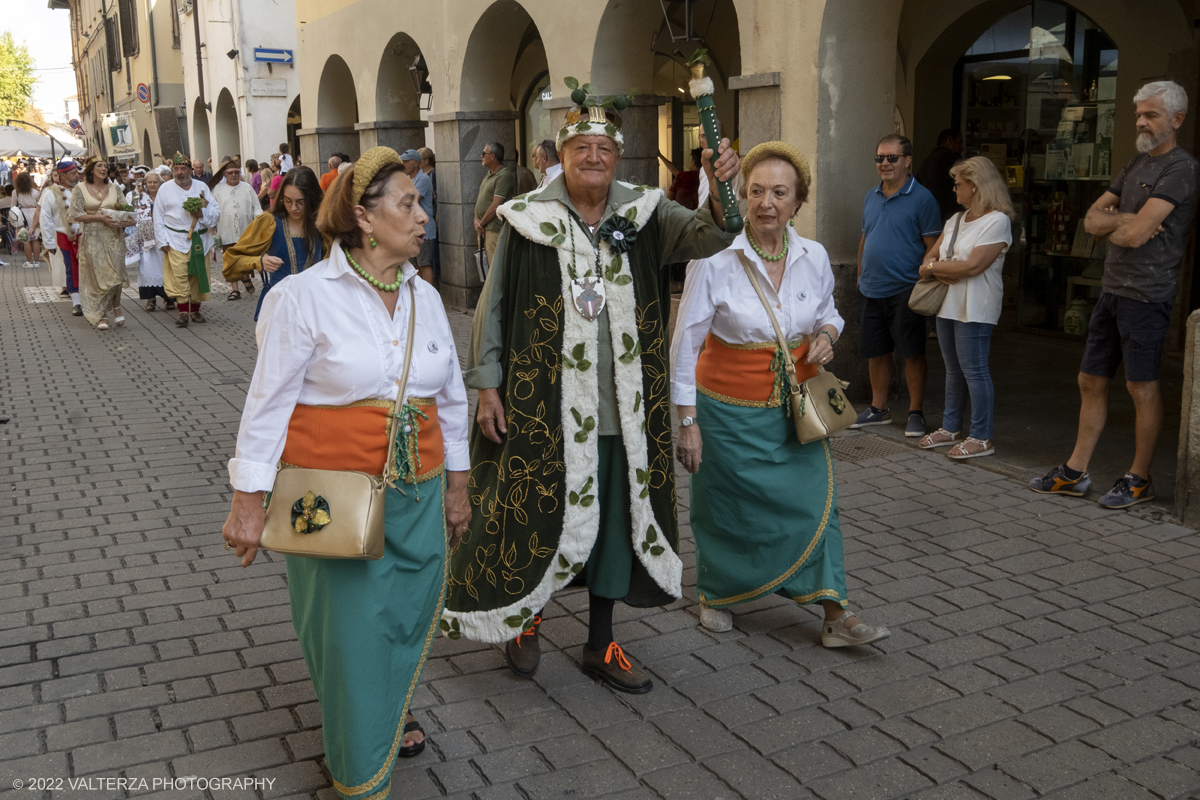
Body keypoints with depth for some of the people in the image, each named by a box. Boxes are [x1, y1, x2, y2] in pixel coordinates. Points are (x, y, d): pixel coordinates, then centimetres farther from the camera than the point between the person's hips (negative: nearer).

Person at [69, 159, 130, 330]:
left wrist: (123, 221, -10)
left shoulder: (114, 188, 9)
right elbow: (76, 214, -5)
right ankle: (101, 316, 7)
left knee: (115, 272, -7)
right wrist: (100, 217, -15)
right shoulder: (80, 189, 0)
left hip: (113, 237, 2)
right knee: (97, 275, -1)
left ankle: (116, 306, 17)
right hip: (92, 237, -2)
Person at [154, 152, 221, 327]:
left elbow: (216, 211, 6)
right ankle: (183, 312, -5)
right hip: (176, 241, -2)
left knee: (198, 275, 5)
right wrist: (162, 241, -3)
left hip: (200, 240, 2)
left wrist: (202, 214, -14)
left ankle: (195, 310, 17)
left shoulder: (201, 187, 9)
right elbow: (158, 218, 5)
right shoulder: (165, 189, 5)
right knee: (179, 277, -10)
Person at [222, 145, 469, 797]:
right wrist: (248, 500, -12)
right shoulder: (305, 296, -10)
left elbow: (451, 397, 14)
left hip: (416, 493, 5)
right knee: (349, 628, 4)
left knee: (409, 614, 15)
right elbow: (269, 401, -9)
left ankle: (390, 714, 46)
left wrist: (456, 485, 16)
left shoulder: (424, 297, 7)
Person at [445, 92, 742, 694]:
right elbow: (493, 306, 1)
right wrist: (487, 383, -2)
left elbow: (707, 236, -13)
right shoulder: (528, 219, -3)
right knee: (539, 517, 4)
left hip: (624, 409, 3)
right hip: (546, 406, -3)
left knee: (616, 518, 12)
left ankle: (601, 645, 30)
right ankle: (522, 616, 34)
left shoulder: (642, 215, 3)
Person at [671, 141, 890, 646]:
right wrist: (687, 421, -13)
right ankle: (716, 597, 35)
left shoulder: (814, 257, -2)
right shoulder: (715, 260, -15)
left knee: (814, 503, 1)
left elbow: (828, 311, 17)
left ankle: (835, 616, 11)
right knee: (726, 509, 11)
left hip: (795, 408, 3)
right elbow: (684, 345, -11)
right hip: (730, 411, -3)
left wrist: (826, 334, -8)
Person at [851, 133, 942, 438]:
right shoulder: (871, 197, 13)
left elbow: (932, 247, -7)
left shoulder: (921, 199, -6)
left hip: (904, 291, -6)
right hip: (870, 290, 6)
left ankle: (915, 412, 10)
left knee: (912, 353, 0)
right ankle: (878, 408, 24)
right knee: (875, 352, 12)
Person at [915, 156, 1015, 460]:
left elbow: (973, 265, -19)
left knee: (973, 369, -6)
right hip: (948, 304, 8)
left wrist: (932, 267, -8)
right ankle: (951, 428, 23)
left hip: (975, 309, -8)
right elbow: (930, 256, 13)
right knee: (953, 369, 14)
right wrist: (942, 271, -10)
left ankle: (981, 437, 1)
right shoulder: (956, 219, 17)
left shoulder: (997, 221, -10)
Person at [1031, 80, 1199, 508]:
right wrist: (1126, 219, -7)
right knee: (1091, 381, 10)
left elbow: (1134, 235, -19)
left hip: (1146, 293, -8)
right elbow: (1092, 220, 12)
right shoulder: (1137, 162, 17)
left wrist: (1112, 226, 1)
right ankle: (1075, 472, 18)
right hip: (1112, 289, 8)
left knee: (1141, 387, 0)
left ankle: (1138, 478, 12)